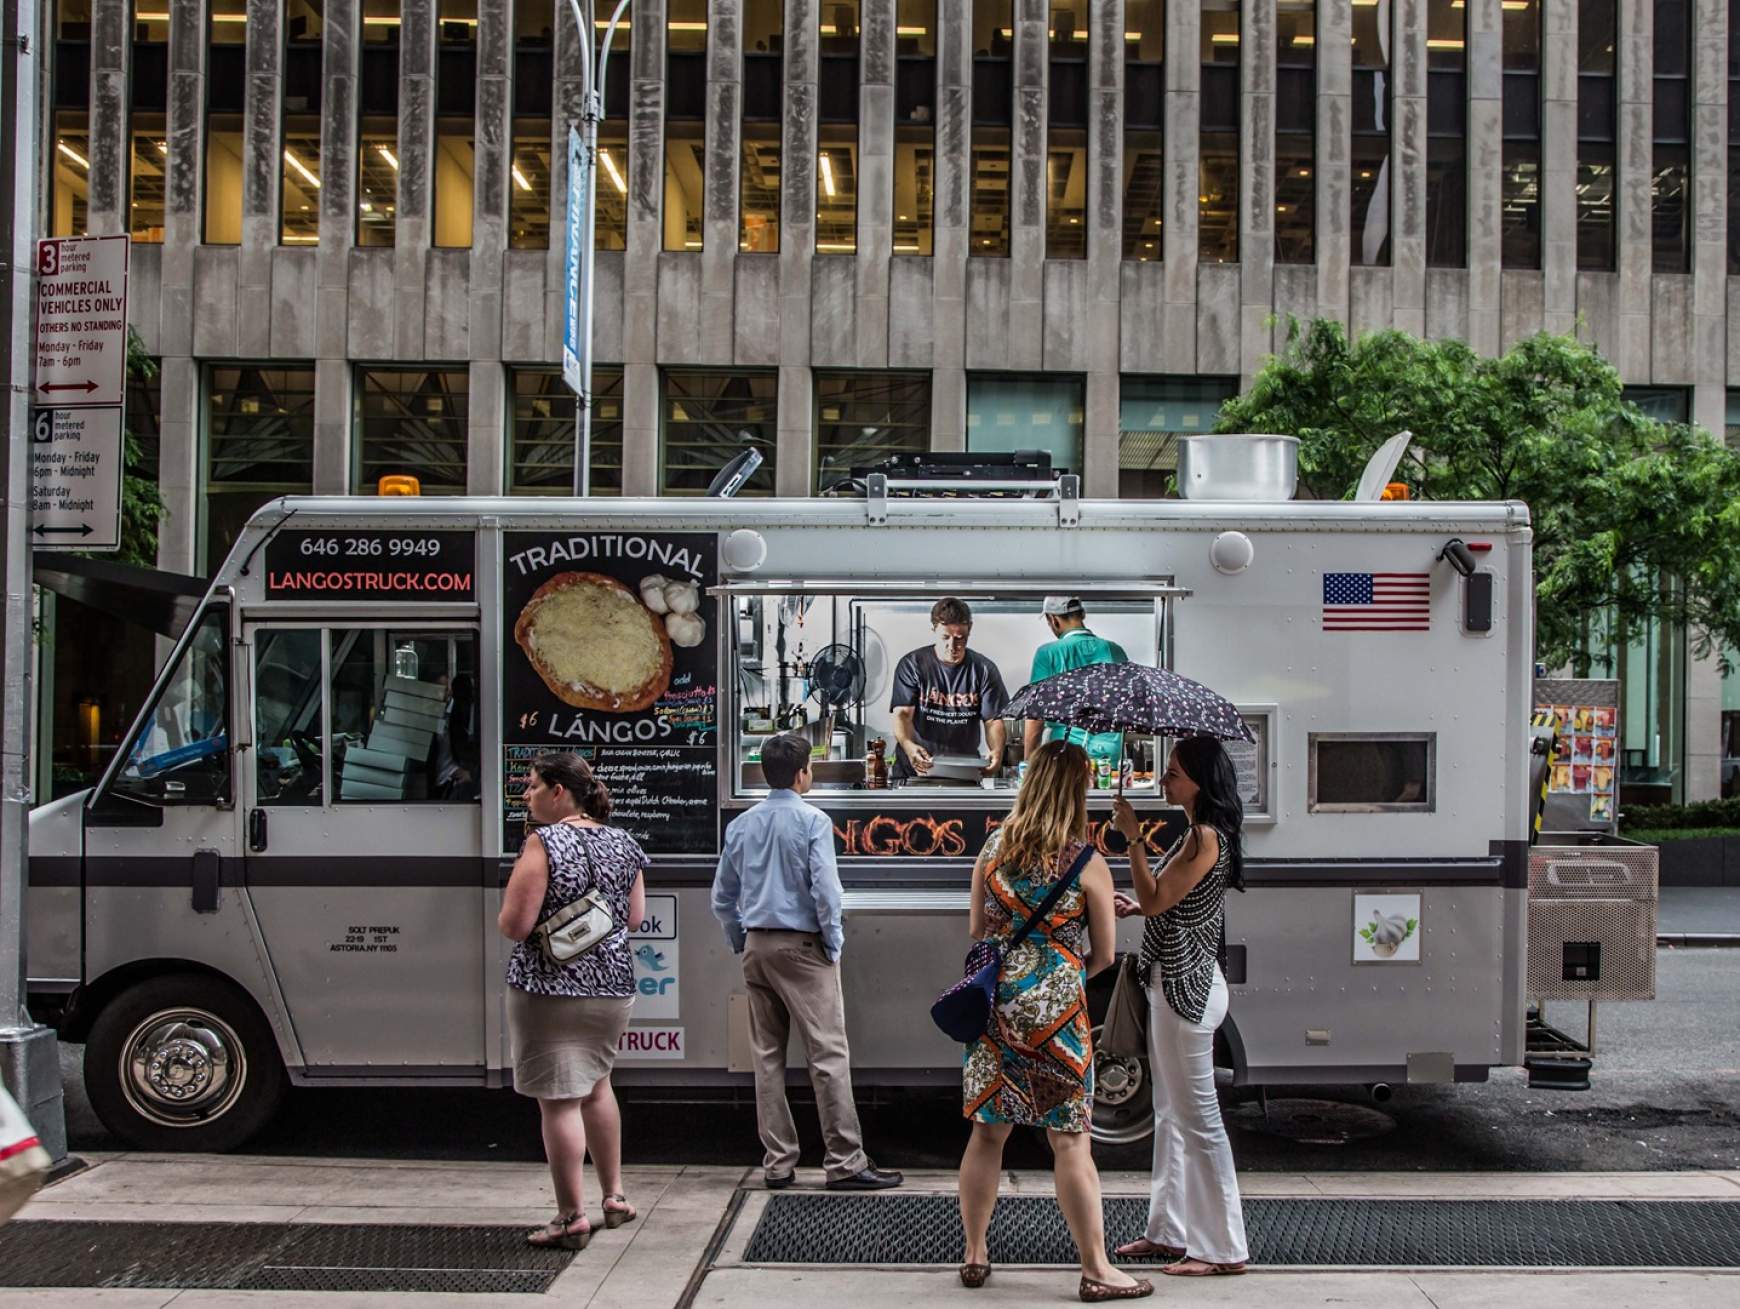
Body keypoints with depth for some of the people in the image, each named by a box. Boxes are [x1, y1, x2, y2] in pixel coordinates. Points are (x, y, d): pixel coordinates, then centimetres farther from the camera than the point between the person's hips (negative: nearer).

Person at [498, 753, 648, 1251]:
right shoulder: (622, 843, 5)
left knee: (559, 1100, 1)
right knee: (596, 1085, 24)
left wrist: (509, 914, 4)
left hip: (550, 989, -7)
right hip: (612, 985, 7)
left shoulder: (544, 843, -14)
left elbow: (515, 925, -17)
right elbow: (635, 916, 12)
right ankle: (614, 1196, 29)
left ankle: (572, 1217, 5)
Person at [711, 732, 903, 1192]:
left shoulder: (741, 826, 8)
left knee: (767, 1056, 9)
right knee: (828, 1054, -4)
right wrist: (833, 943, -4)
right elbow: (825, 887, -15)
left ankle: (778, 1163, 12)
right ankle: (844, 1162, -4)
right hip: (802, 946, -6)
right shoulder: (812, 821, -10)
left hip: (757, 947, 6)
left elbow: (722, 897, 12)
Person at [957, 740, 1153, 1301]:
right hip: (1057, 1006, -4)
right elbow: (1104, 955, -1)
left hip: (994, 1001, 4)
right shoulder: (1088, 864, -7)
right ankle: (1096, 1270, 7)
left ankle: (975, 1255, 21)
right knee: (1071, 1140, 1)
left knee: (988, 1131, 12)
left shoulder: (993, 849, 4)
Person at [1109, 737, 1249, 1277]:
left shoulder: (1206, 837, -17)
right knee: (1170, 1113, 16)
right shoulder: (1198, 834, 13)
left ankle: (1222, 1248, 2)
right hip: (1175, 982, 11)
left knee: (1197, 1116, -4)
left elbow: (1156, 900, -22)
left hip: (1187, 986, -11)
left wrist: (1134, 838, -21)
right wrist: (1138, 907, 9)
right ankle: (1170, 1230, 25)